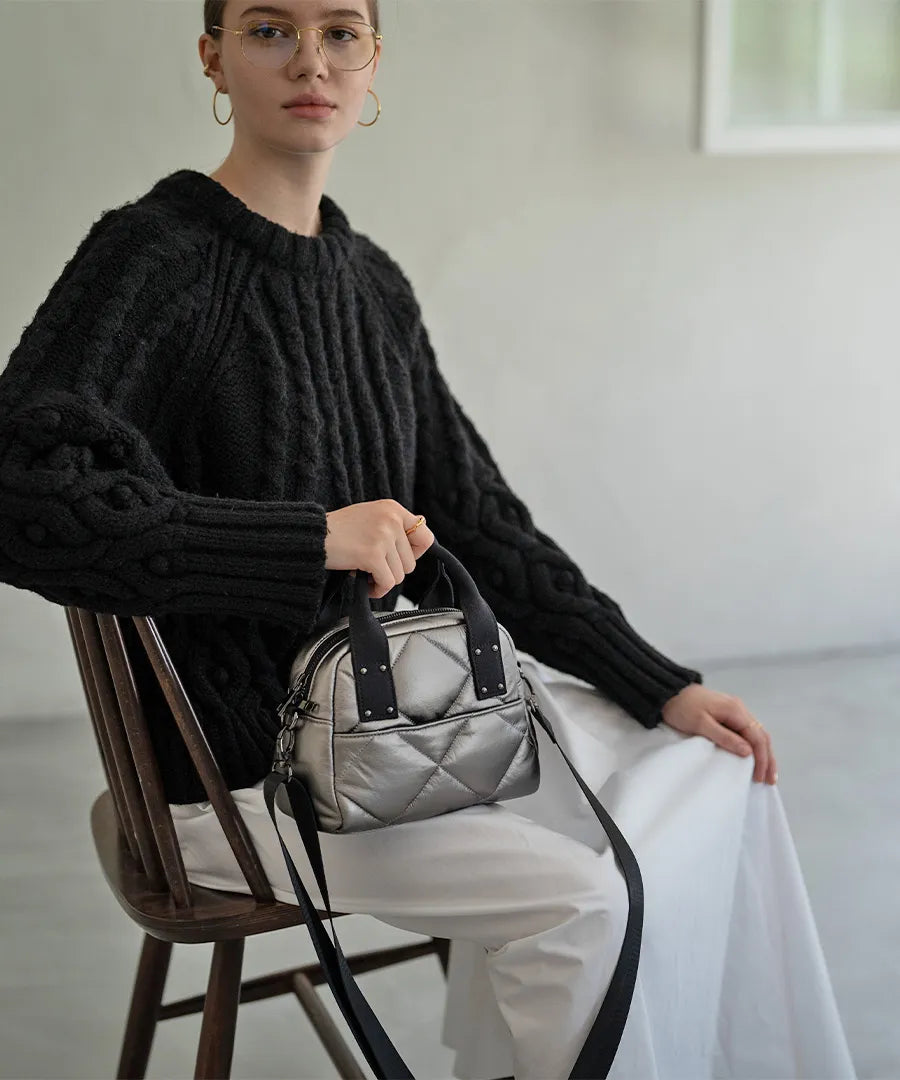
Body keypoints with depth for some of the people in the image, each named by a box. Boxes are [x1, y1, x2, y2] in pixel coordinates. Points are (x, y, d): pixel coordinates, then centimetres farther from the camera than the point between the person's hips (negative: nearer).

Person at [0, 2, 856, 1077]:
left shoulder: (371, 281, 9)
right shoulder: (149, 255, -13)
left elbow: (476, 518, 12)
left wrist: (661, 685, 7)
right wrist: (312, 541, -29)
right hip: (242, 760, -8)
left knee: (711, 762, 4)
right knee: (576, 895, -22)